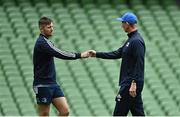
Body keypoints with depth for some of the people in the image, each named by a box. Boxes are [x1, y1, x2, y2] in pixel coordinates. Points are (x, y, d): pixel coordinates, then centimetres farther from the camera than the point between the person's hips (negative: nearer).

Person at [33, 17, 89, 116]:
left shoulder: (45, 42, 16)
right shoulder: (42, 43, -15)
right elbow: (59, 54, -24)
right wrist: (79, 55, -24)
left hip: (53, 84, 9)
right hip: (43, 85, -9)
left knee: (65, 111, -1)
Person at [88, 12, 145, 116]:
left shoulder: (136, 41, -15)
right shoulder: (131, 40, 17)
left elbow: (139, 64, -22)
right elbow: (117, 54, 21)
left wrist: (134, 83, -26)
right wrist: (97, 54, 21)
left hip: (130, 84, -10)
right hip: (129, 83, 10)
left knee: (119, 113, -6)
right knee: (138, 113, 8)